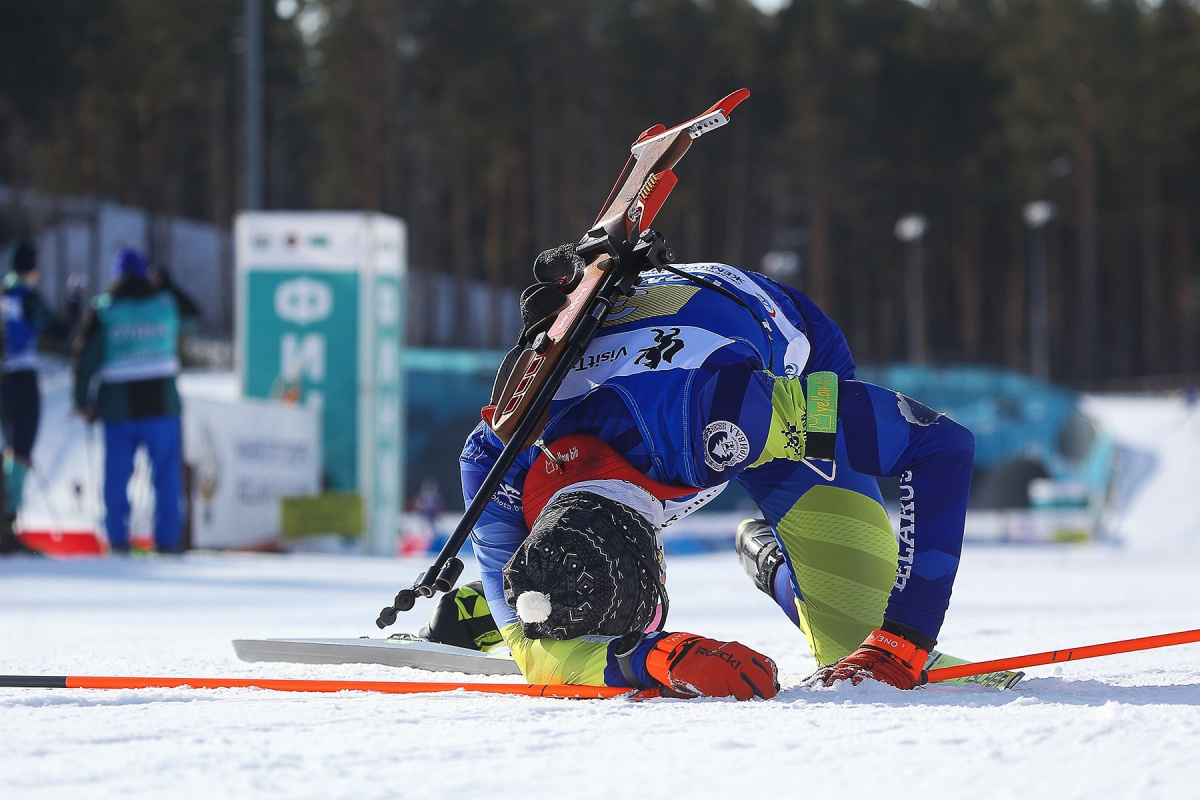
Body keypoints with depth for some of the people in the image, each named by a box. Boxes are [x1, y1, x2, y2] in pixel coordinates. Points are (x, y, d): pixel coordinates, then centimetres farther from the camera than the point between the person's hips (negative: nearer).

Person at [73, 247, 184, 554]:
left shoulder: (103, 309, -2)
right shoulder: (165, 302, 3)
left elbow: (87, 357, -2)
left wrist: (83, 401, 5)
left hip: (118, 407, 0)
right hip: (162, 403, 1)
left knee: (116, 477, 6)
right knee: (167, 476, 5)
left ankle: (118, 540, 3)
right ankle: (167, 539, 3)